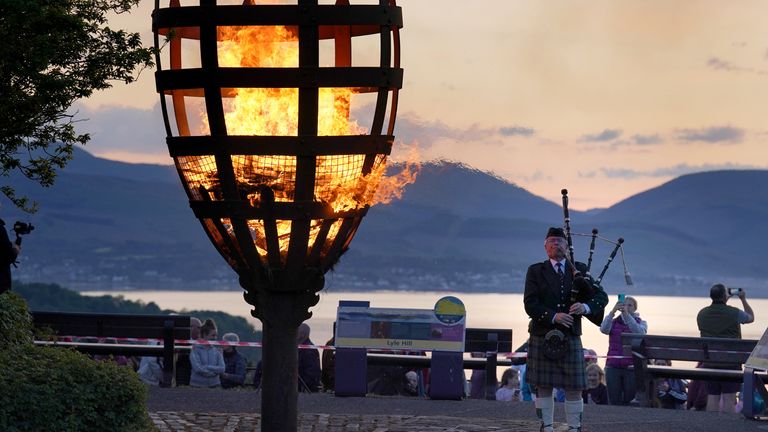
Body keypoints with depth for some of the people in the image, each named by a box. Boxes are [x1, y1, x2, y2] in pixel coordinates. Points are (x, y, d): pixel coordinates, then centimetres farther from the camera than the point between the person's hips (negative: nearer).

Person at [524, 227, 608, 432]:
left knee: (574, 388, -1)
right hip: (542, 337, -1)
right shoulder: (535, 271, 6)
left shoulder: (579, 270, 11)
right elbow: (530, 304, -6)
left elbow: (602, 296, 4)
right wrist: (553, 316, -21)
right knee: (543, 386, 3)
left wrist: (585, 307, -17)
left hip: (571, 338, 1)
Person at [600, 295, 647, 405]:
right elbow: (604, 329, -10)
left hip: (631, 367, -1)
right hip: (613, 367, 1)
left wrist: (626, 314, -24)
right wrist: (612, 312, -23)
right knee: (614, 402, -2)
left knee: (629, 402, -5)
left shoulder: (641, 323, 8)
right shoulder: (613, 322, 12)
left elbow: (640, 332, -15)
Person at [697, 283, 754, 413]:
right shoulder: (734, 313, -9)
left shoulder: (702, 314, 2)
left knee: (712, 397, 7)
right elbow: (751, 317, 9)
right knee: (729, 398, -3)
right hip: (730, 362, -4)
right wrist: (743, 299, 21)